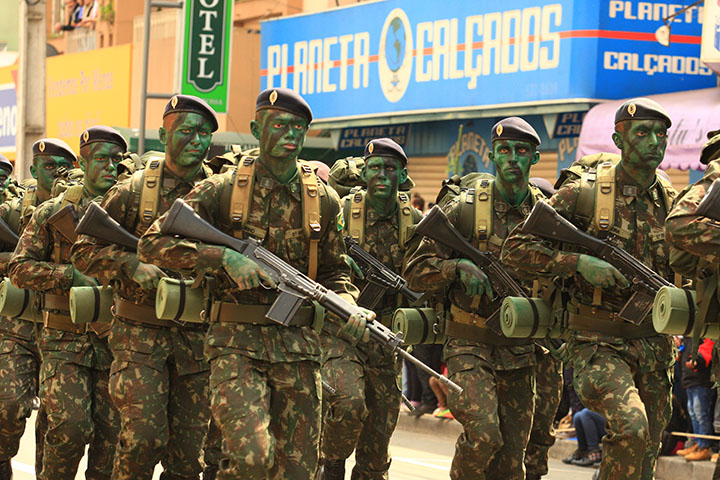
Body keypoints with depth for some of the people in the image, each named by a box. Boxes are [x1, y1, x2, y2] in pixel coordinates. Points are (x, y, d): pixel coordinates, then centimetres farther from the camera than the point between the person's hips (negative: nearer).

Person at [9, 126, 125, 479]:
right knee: (71, 426, -13)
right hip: (66, 340, -2)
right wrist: (71, 276, -13)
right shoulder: (52, 212, 4)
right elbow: (20, 268, 0)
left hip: (114, 340, 2)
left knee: (112, 431, 1)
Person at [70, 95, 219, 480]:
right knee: (144, 436, -13)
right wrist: (132, 265, -15)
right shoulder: (132, 192, -1)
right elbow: (84, 250, 0)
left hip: (196, 336, 2)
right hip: (140, 333, -2)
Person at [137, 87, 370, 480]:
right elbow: (152, 244, -6)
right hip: (236, 344, -4)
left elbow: (334, 271, 20)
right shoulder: (222, 191, -2)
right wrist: (225, 258, -18)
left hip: (297, 347, 4)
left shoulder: (323, 200, 8)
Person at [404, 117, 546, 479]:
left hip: (519, 352, 3)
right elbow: (416, 272, -3)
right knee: (483, 434, -21)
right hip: (470, 345, -3)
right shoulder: (464, 209, -3)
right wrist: (458, 267, -21)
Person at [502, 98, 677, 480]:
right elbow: (516, 248, -9)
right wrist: (579, 263, -21)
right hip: (599, 344, -5)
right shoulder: (584, 194, -7)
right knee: (631, 426, -29)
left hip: (654, 345, 5)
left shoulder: (672, 201, 7)